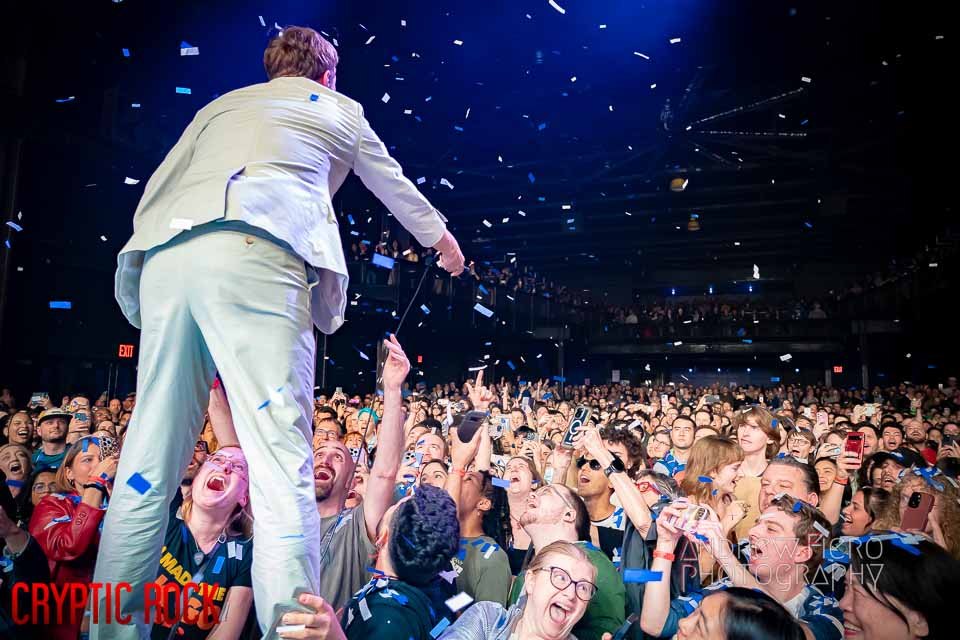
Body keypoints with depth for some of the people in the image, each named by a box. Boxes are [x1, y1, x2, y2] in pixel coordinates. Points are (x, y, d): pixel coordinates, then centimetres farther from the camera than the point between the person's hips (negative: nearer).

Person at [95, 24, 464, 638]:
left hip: (164, 255, 5)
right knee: (282, 467, -10)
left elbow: (156, 188, 26)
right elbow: (398, 189, 38)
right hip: (253, 256, -5)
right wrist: (443, 238, 54)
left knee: (148, 469, 7)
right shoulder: (339, 109, 26)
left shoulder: (220, 106, 33)